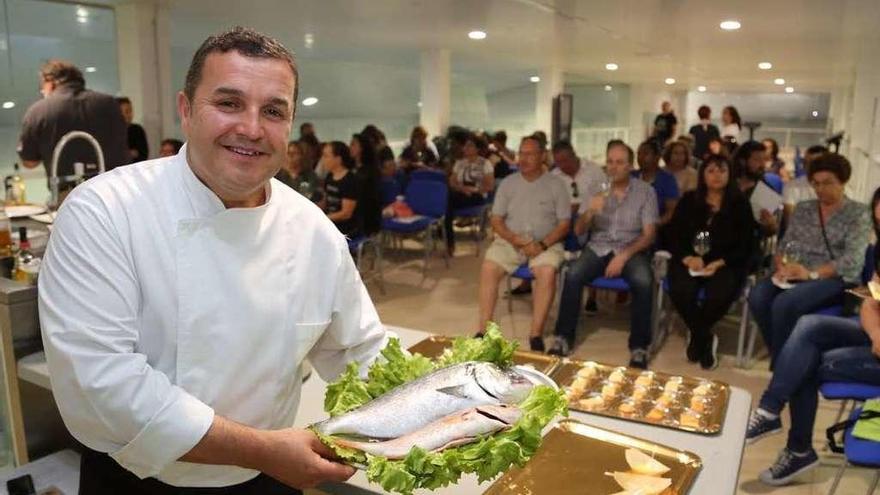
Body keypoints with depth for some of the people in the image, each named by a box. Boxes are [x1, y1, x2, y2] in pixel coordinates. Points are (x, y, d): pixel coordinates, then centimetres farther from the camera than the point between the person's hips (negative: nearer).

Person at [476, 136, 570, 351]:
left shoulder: (556, 185, 2)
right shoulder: (508, 183, 8)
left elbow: (564, 224, -1)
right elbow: (496, 221, 4)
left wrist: (542, 245, -18)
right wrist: (516, 239, -14)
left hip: (546, 243, -2)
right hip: (510, 241, 2)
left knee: (547, 272, -33)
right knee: (488, 267, -25)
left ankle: (536, 334, -26)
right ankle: (484, 329, -19)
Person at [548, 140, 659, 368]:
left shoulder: (646, 191, 1)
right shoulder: (596, 189, 7)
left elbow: (649, 235, -5)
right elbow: (578, 231, 5)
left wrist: (624, 256, -20)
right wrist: (590, 212, -17)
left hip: (632, 249, -2)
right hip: (599, 247, 2)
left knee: (643, 281, -33)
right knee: (573, 275, -27)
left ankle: (639, 346, -19)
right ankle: (564, 337, -15)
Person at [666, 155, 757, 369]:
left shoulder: (739, 204, 6)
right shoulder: (688, 200, 10)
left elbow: (745, 246, 2)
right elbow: (674, 236, 6)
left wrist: (719, 263, -14)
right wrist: (688, 258, -14)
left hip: (726, 264, -1)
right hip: (690, 260, 1)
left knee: (719, 295, -33)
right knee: (681, 291, -31)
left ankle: (697, 336, -1)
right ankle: (706, 340, -4)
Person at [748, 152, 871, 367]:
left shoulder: (858, 213, 3)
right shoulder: (802, 208, 17)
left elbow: (853, 260, -9)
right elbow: (785, 244, 12)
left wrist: (812, 273, -22)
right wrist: (782, 266, -11)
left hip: (835, 279, -4)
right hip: (796, 275, 4)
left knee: (784, 304, -34)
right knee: (758, 297, -28)